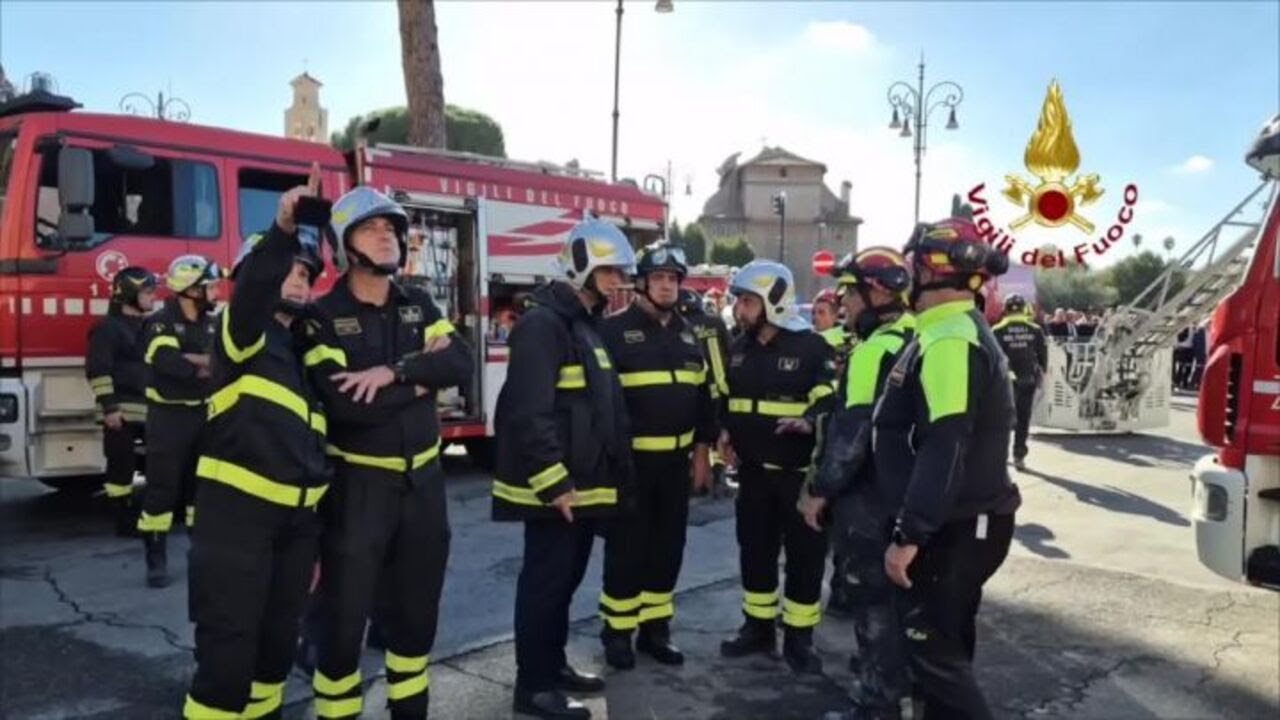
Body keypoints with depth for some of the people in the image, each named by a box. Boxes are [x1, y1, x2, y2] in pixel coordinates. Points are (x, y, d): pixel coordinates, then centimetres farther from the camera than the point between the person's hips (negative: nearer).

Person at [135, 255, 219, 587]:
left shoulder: (213, 324, 8)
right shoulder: (161, 323, -10)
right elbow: (171, 364, -25)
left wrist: (190, 361, -17)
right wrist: (209, 364, -14)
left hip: (205, 414, 6)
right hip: (169, 416, -5)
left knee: (202, 484, 12)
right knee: (162, 487, -1)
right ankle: (156, 559, 6)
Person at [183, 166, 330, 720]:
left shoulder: (307, 347, 17)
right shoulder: (241, 333, -2)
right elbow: (252, 287, -28)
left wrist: (321, 533, 19)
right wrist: (282, 229, -46)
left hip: (297, 514, 7)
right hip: (238, 508, -7)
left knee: (279, 642, 15)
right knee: (228, 646, -6)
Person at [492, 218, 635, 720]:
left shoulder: (586, 324, 16)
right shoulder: (543, 324, -16)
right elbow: (529, 412, -24)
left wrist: (612, 475, 19)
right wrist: (553, 483, -24)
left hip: (585, 483, 10)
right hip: (557, 487, -10)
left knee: (565, 579, 18)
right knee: (545, 582, 0)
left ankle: (553, 664, 32)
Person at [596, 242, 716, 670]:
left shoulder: (687, 333, 11)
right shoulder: (615, 330, -7)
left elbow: (702, 394, 15)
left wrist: (702, 451, 11)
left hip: (676, 459, 6)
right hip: (629, 458, -5)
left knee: (667, 546, 12)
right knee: (626, 548, 3)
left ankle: (656, 628, 25)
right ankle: (617, 631, 17)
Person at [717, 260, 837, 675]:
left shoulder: (812, 347, -10)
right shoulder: (738, 348, 10)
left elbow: (831, 398, -14)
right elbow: (723, 395, 21)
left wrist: (811, 421, -34)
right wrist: (723, 430, 6)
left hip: (801, 472, -5)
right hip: (752, 470, 6)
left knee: (805, 556, 4)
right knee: (755, 551, 14)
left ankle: (799, 638, 17)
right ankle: (758, 628, 29)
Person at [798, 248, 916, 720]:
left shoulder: (877, 349, -19)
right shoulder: (911, 341, 11)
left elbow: (855, 428, -24)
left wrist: (820, 489, -16)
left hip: (868, 494, -10)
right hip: (900, 488, 10)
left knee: (869, 596, 0)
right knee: (888, 591, 22)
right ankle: (890, 677, 38)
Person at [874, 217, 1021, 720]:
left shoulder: (949, 339, -21)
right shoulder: (963, 330, 13)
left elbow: (944, 449, -27)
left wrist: (908, 535, -24)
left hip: (955, 529, -10)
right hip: (970, 520, 10)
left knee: (933, 650, -3)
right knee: (946, 642, 20)